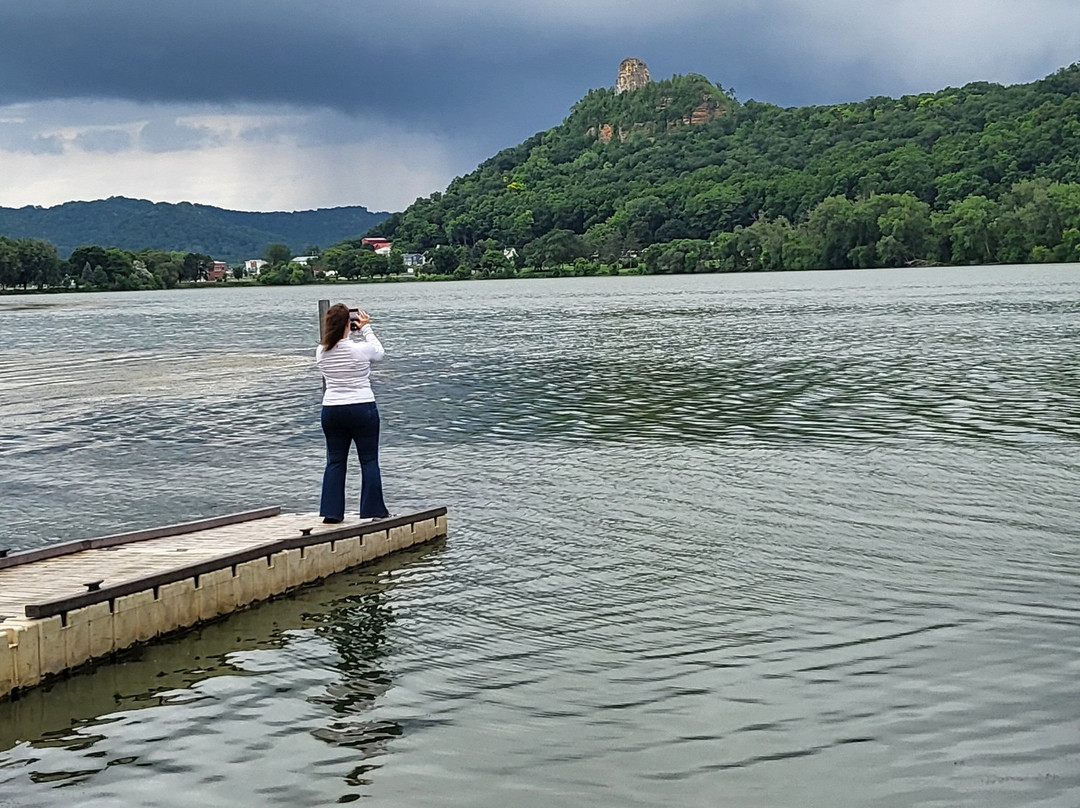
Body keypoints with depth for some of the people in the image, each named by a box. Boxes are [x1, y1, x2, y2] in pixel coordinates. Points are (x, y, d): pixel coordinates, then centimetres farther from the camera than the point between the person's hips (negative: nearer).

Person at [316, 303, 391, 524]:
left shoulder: (321, 352, -3)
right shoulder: (360, 349, -15)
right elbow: (379, 352, 7)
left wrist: (350, 333, 14)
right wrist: (366, 329, 12)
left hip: (331, 411, 4)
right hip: (362, 409, -4)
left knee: (335, 461, 12)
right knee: (369, 460, 7)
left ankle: (331, 512, 10)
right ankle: (374, 510, 9)